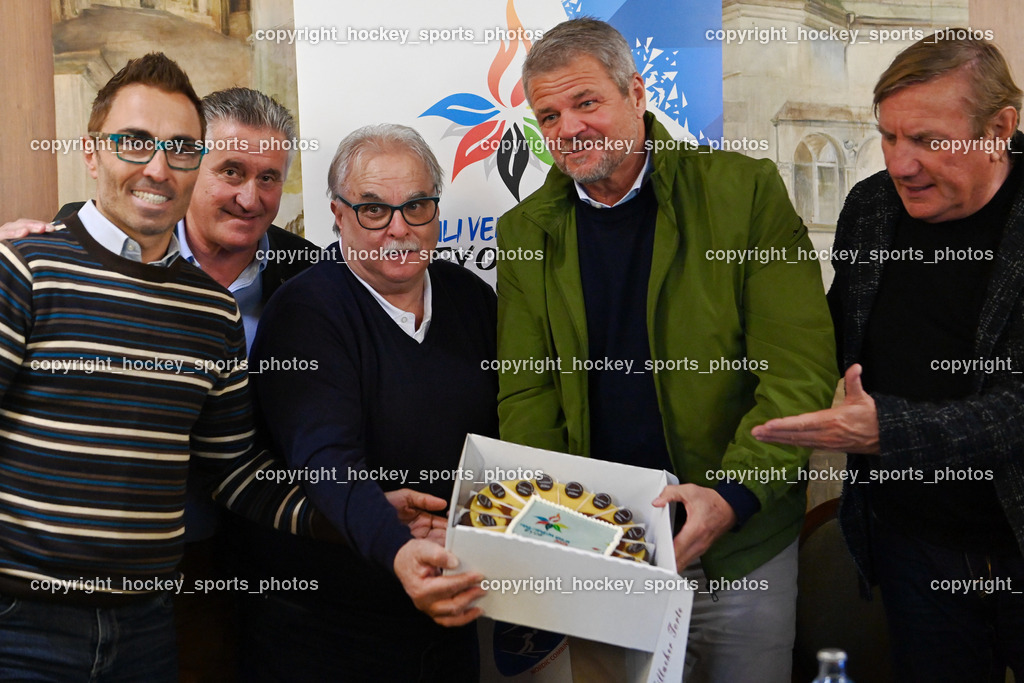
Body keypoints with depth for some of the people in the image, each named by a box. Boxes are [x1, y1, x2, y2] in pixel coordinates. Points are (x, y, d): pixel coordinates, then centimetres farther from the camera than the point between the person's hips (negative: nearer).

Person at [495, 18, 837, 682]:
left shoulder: (746, 191, -7)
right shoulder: (526, 231, 3)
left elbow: (801, 370, -11)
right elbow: (526, 392, 3)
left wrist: (733, 494, -24)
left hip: (739, 548, -2)